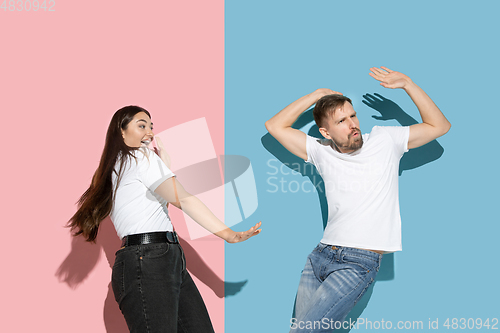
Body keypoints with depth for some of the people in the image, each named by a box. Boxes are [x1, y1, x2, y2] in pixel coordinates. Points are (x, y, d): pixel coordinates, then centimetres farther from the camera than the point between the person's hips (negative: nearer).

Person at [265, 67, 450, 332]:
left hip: (359, 262, -4)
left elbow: (440, 126, 3)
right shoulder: (322, 152, 9)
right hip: (321, 254, 4)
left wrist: (407, 84, -5)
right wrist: (316, 95, 4)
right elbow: (275, 126, 7)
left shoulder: (385, 140, 5)